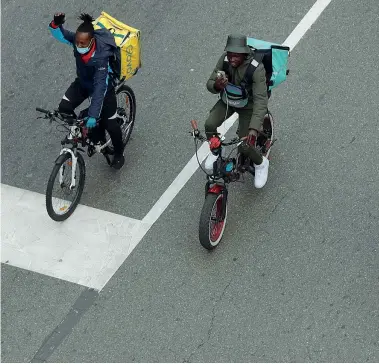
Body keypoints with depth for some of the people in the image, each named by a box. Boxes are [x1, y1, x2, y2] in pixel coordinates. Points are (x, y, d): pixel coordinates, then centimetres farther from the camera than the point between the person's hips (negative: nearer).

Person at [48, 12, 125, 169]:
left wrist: (93, 115, -46)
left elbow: (99, 87, -42)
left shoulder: (101, 56, -41)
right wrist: (56, 23, -48)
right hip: (82, 82, 5)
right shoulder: (77, 40, -26)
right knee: (64, 108, -12)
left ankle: (119, 153, 31)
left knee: (110, 124, 1)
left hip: (103, 85, -5)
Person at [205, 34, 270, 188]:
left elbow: (261, 101, -36)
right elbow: (209, 84, -12)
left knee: (244, 146, -12)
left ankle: (261, 163, 22)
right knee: (210, 125, -21)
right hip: (227, 101, 4)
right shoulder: (224, 59, -22)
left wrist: (254, 129, -45)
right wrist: (217, 86, -38)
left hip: (247, 106, -3)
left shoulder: (256, 69, -34)